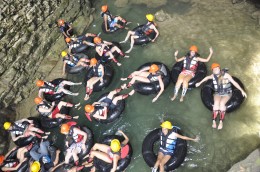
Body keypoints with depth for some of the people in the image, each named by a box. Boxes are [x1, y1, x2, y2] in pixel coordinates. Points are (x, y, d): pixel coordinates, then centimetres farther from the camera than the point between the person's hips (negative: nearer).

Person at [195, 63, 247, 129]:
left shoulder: (226, 75, -11)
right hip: (217, 93, 2)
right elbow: (207, 77, 22)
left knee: (221, 103, -32)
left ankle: (221, 122, -22)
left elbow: (234, 83, -12)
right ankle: (213, 121, -25)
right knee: (216, 103, -29)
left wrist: (242, 90, -16)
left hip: (227, 93, -2)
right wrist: (200, 83, 28)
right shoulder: (213, 76, 0)